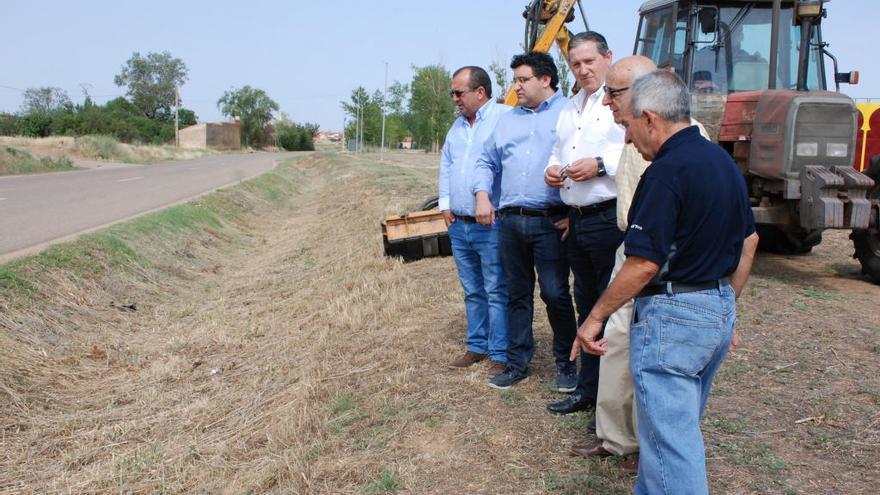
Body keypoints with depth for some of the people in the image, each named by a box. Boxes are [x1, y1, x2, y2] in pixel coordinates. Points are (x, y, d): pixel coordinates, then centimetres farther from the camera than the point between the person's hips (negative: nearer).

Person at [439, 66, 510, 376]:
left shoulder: (505, 118, -9)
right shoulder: (457, 126, 18)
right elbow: (446, 166, 26)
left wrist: (489, 204, -16)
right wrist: (445, 205, 14)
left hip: (491, 224, -8)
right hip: (458, 225, 8)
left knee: (497, 292, -3)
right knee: (472, 291, 15)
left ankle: (501, 354, 5)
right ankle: (477, 346, 26)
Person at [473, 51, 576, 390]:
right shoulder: (508, 120, 20)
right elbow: (487, 161, 25)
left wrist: (576, 212, -13)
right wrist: (482, 194, 7)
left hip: (550, 222, -6)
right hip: (510, 221, 6)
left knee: (555, 293, -5)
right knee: (517, 295, 11)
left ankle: (567, 361, 14)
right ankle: (517, 364, 21)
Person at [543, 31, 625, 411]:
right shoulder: (569, 109, 20)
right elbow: (557, 150, 30)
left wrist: (601, 164, -23)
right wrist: (552, 168, 9)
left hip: (611, 219, -9)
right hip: (577, 220, 9)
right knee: (587, 305, 16)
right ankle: (587, 389, 29)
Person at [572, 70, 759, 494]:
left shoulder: (666, 172, -19)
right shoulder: (723, 161, 9)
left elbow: (643, 264, -22)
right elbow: (748, 242, 16)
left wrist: (594, 318, -12)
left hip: (671, 315, -10)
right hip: (720, 312, 10)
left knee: (669, 440, 0)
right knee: (681, 426, 23)